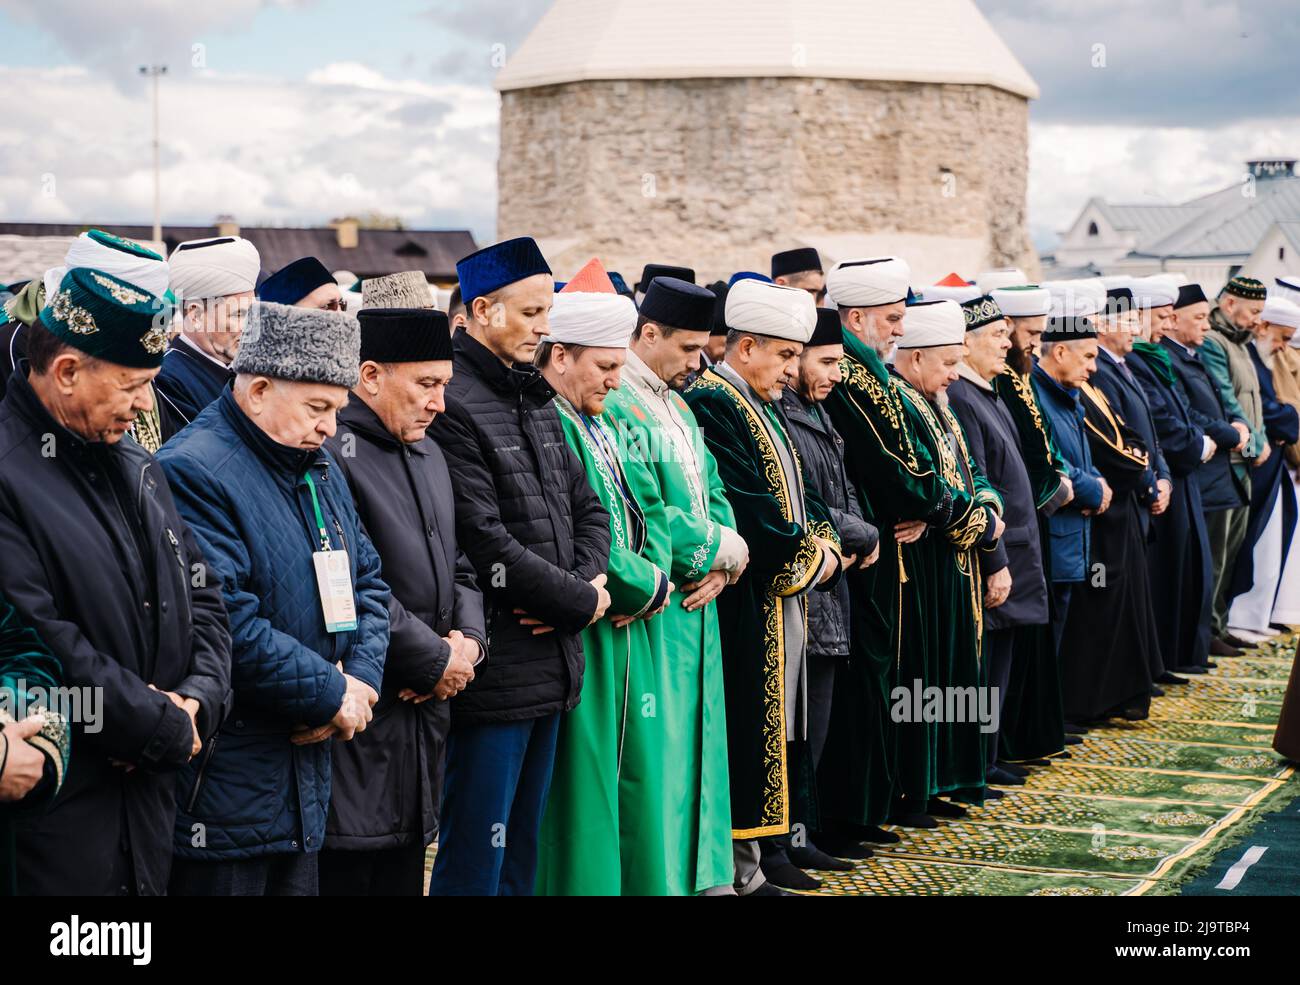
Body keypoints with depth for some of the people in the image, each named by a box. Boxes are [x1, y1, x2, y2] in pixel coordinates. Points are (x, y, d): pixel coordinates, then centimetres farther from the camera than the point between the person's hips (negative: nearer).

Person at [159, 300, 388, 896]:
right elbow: (227, 622, -25)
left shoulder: (320, 472, 15)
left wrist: (361, 678, -2)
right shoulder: (193, 472, -16)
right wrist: (331, 694, -16)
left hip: (306, 778, 9)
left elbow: (367, 582, 18)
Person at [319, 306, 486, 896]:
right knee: (350, 875, -3)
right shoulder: (331, 454, -15)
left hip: (423, 713, 9)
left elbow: (458, 569, 21)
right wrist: (437, 660, -14)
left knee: (403, 874, 14)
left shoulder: (426, 454, 16)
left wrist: (468, 638, 1)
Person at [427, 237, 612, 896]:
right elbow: (486, 545, -20)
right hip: (494, 667, -9)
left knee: (522, 851, 16)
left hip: (551, 663, 9)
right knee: (475, 862, -3)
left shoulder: (538, 402, 15)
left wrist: (587, 584, -2)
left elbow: (587, 507, 19)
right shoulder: (452, 407, -16)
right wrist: (582, 601, -9)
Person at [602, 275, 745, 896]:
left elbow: (712, 492, 16)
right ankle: (661, 874, 1)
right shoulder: (615, 407, -14)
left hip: (697, 598, 9)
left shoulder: (680, 409, 16)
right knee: (658, 737, -5)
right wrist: (720, 548, -10)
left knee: (696, 730, 13)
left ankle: (702, 870, 21)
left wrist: (720, 561, -3)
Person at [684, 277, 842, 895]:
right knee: (748, 725, -7)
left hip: (783, 596, 10)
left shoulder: (764, 407, 17)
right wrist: (807, 554, -12)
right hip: (747, 605, -10)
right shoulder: (712, 404, -14)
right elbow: (745, 506, -21)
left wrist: (824, 540, 0)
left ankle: (756, 843, 18)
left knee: (770, 727, 12)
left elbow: (797, 490, 19)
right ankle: (738, 869, -2)